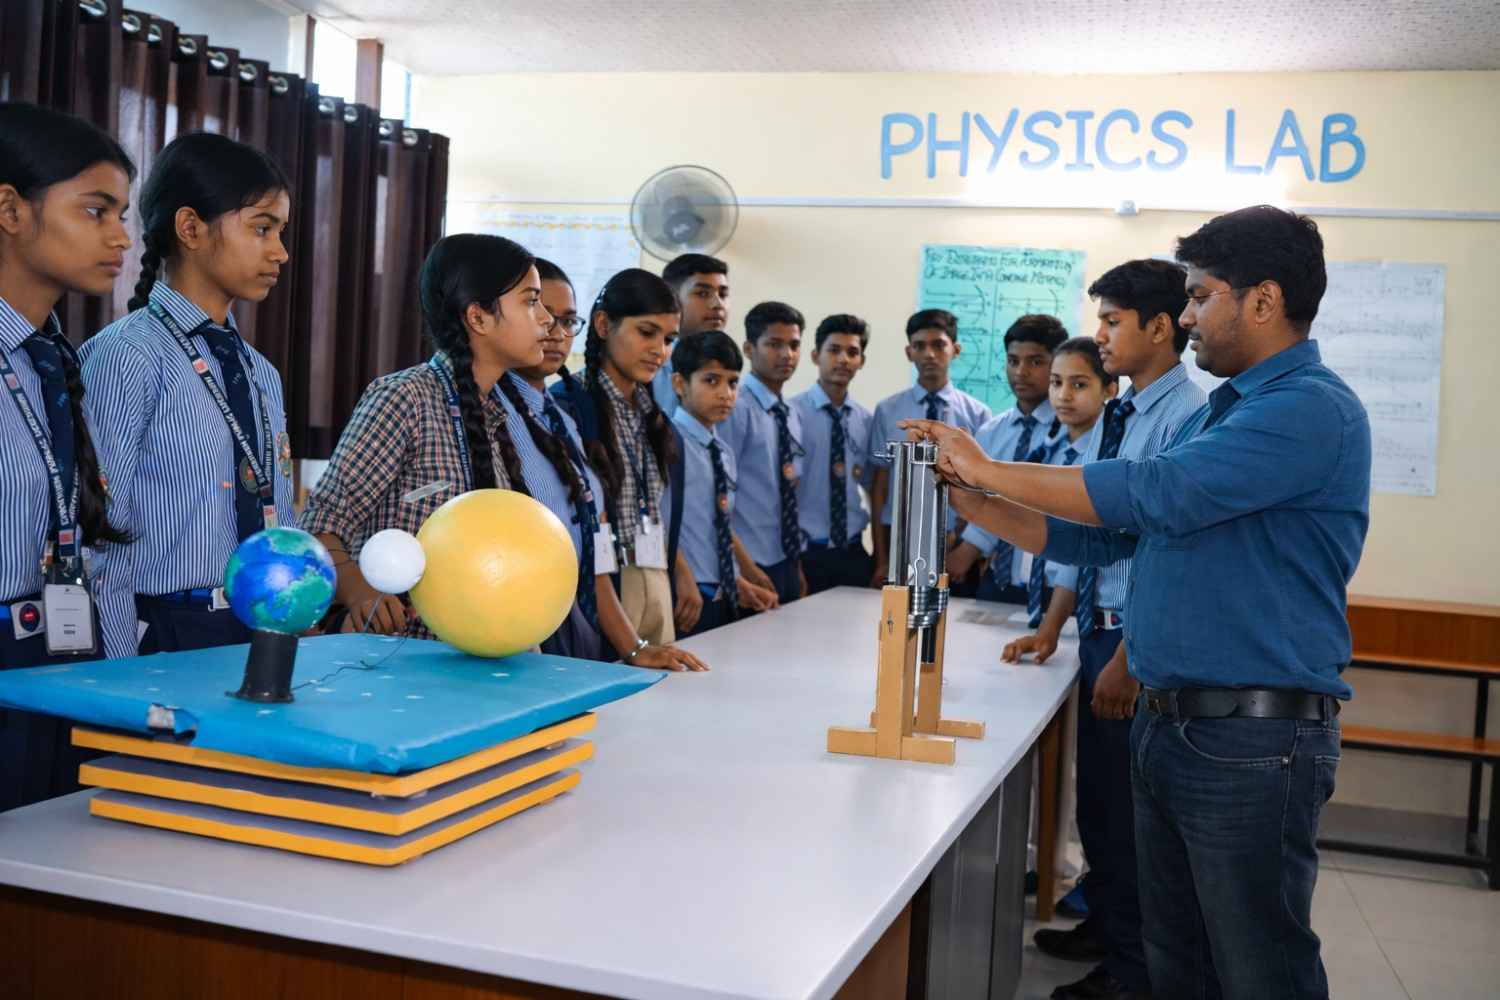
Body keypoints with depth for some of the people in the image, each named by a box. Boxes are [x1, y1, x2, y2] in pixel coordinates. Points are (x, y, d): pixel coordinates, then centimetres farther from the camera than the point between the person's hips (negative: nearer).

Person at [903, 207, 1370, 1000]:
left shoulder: (1311, 408, -14)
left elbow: (1156, 494, -25)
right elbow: (1103, 534, 15)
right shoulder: (1212, 417, 15)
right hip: (1166, 724, 9)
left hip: (1253, 740, -9)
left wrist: (992, 470, -17)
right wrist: (972, 503, 4)